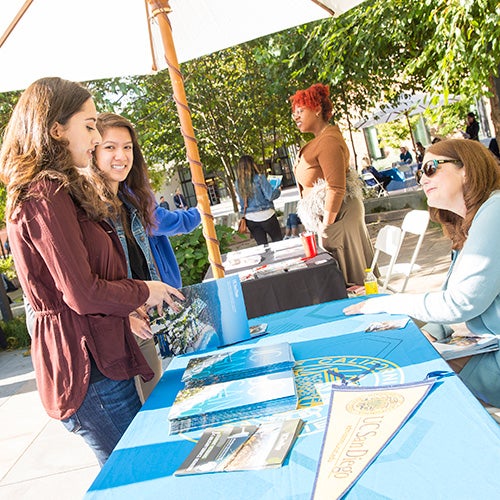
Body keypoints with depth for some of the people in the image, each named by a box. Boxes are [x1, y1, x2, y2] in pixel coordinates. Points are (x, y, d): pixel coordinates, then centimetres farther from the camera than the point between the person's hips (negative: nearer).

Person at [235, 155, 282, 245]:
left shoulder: (238, 183, 2)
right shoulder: (259, 177, -12)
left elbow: (242, 203, 9)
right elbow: (270, 196, -14)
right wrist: (278, 190, 3)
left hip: (250, 218, 5)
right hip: (265, 215, -4)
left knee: (261, 245, 9)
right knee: (278, 241, 10)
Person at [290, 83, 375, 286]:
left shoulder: (328, 140, -20)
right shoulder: (320, 139, 13)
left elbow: (336, 188, -25)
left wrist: (326, 224, -21)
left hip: (336, 215, -11)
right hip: (326, 214, 11)